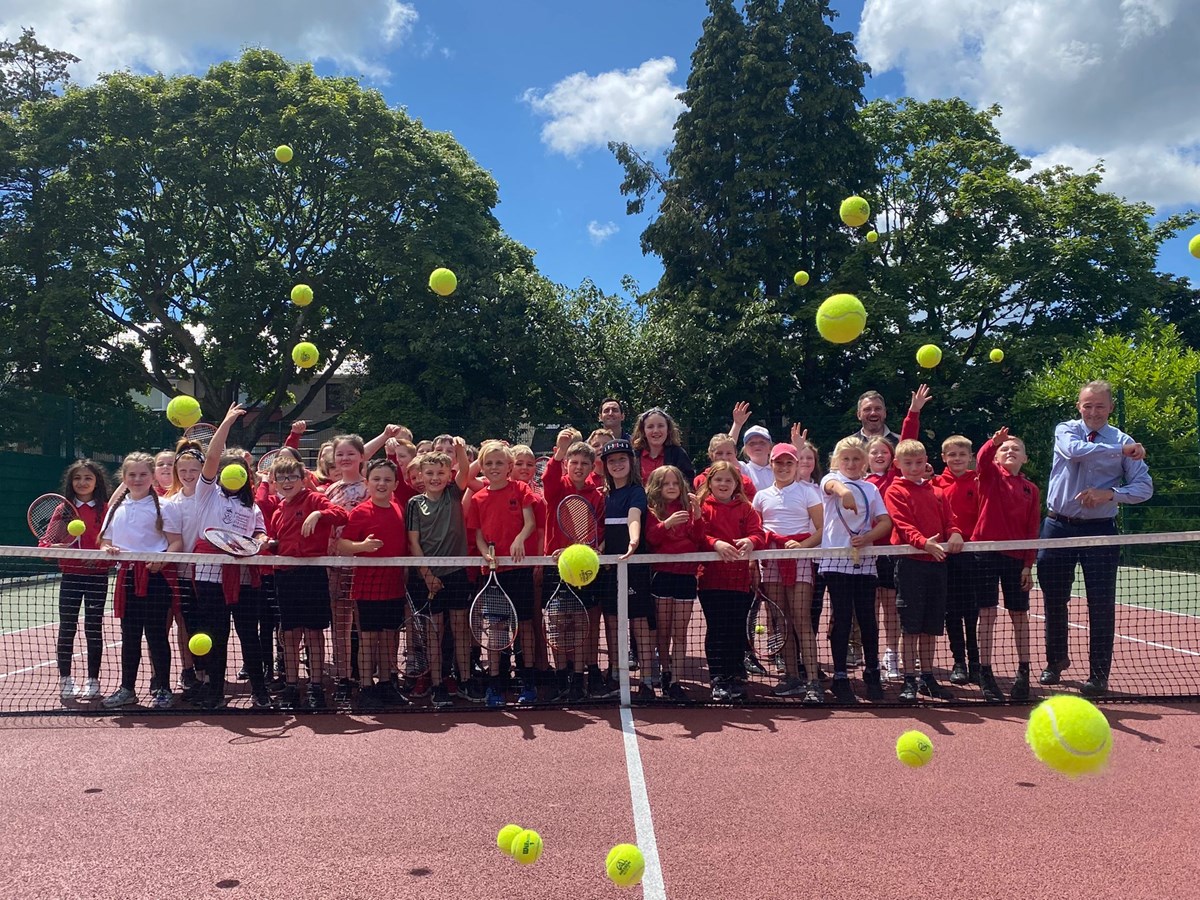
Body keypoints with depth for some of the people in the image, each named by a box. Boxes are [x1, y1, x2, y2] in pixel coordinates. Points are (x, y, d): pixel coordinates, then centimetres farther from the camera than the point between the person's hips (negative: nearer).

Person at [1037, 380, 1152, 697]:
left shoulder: (1124, 441, 2)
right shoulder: (1066, 430, 4)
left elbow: (1144, 488, -1)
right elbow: (1075, 450, -20)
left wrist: (1110, 494, -17)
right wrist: (1120, 450, -18)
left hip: (1099, 531, -1)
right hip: (1058, 526, 1)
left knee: (1101, 605, -2)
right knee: (1054, 601, 11)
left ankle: (1099, 675, 10)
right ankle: (1056, 661, 31)